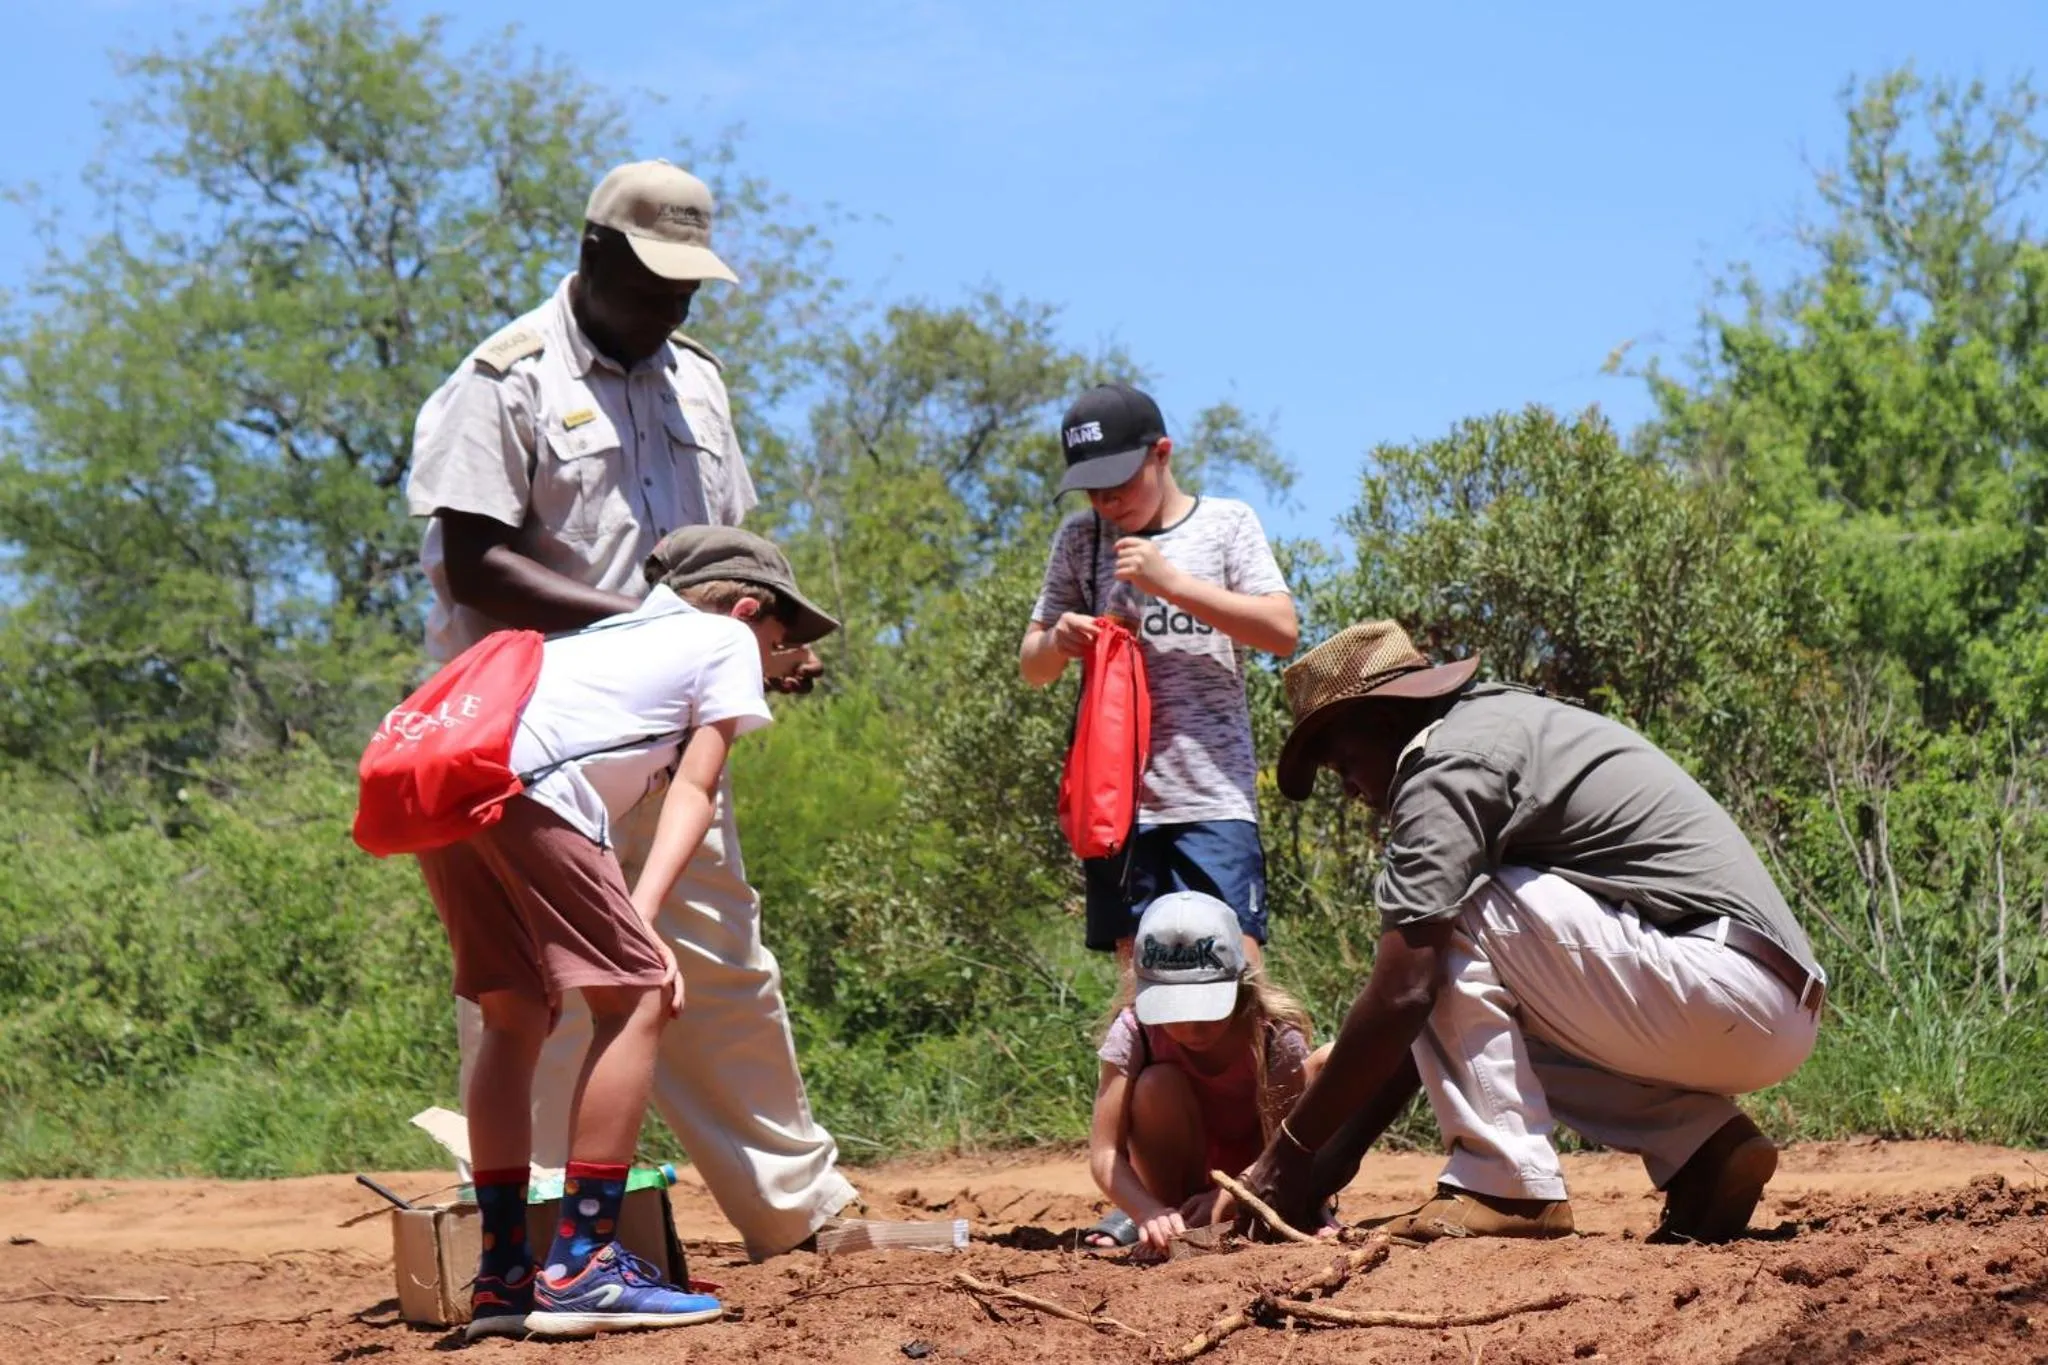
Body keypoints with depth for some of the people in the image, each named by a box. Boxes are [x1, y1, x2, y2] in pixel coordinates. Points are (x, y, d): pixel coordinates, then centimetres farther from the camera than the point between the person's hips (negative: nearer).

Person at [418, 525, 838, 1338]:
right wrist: (641, 920, -4)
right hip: (517, 784, -8)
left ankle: (502, 1276, 15)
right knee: (637, 996, -2)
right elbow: (694, 788, 6)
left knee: (514, 1015, 17)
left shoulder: (618, 634, 40)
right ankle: (580, 1268, -8)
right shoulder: (727, 639, 20)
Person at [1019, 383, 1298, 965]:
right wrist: (1057, 641, -6)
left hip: (1216, 793, -2)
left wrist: (1171, 583, -11)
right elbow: (1033, 667, 18)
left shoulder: (1228, 523, 7)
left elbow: (1282, 631, -4)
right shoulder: (1079, 540, 13)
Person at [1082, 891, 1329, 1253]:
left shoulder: (1276, 1034, -26)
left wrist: (1224, 1198, -44)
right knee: (1157, 1084, -33)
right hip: (1183, 1165, 0)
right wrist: (1151, 1212, -47)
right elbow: (1104, 1154, -29)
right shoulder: (1134, 1030, -26)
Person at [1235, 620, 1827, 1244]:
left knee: (1445, 918, -7)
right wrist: (1343, 1148, 19)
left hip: (1723, 992, -10)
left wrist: (1289, 1153, -5)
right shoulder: (1501, 721, 22)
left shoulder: (1446, 763, -7)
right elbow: (1438, 1010, 23)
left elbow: (1399, 997, -14)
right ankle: (1705, 1148, 8)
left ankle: (1506, 1186, -10)